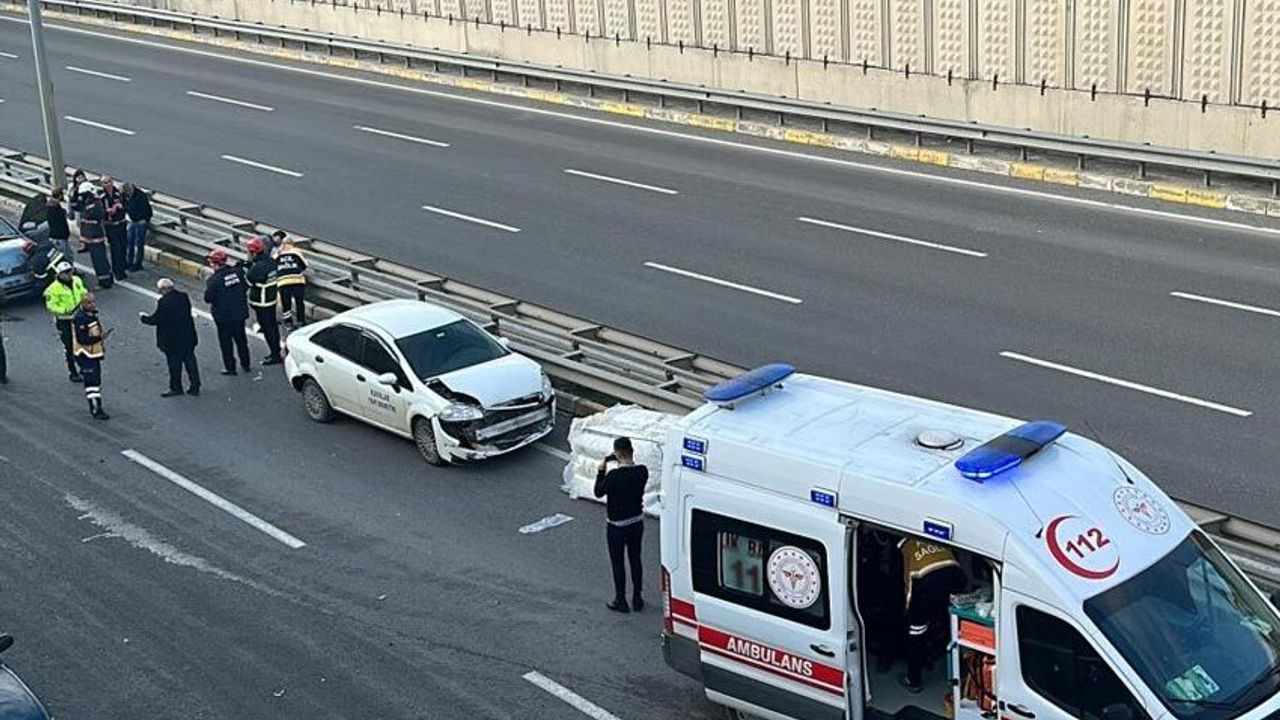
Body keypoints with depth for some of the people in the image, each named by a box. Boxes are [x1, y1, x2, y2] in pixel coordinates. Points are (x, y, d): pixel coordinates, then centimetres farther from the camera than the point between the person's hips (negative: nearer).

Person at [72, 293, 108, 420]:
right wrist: (99, 337, -32)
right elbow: (82, 339, -26)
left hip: (95, 354, 10)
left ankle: (98, 407, 26)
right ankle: (95, 410, -9)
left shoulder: (93, 314, 11)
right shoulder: (79, 319, -20)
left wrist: (102, 347, 21)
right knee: (91, 382, -11)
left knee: (96, 380, 16)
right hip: (86, 355, -10)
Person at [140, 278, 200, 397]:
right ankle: (195, 387, 20)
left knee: (174, 364, 8)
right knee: (190, 361, 14)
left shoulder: (163, 302, -22)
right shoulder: (184, 297, -1)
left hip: (172, 341, -6)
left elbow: (155, 320, -17)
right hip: (188, 337, 6)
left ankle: (176, 388, 19)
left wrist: (143, 317, 2)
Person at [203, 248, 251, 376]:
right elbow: (246, 287, 6)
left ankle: (230, 367, 14)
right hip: (240, 313, 5)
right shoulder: (237, 271, -6)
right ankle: (245, 364, 29)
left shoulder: (214, 279, -21)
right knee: (241, 339, 19)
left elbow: (208, 298, -17)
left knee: (226, 342, 9)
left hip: (223, 316, -5)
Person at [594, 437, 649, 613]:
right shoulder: (642, 471, -12)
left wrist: (601, 471, -1)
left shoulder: (614, 475, -26)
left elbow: (599, 492, -10)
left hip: (617, 527, -5)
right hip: (637, 523, 5)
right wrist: (623, 463, 5)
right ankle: (637, 599, 27)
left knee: (618, 564, 10)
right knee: (635, 560, 19)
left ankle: (621, 601, 20)